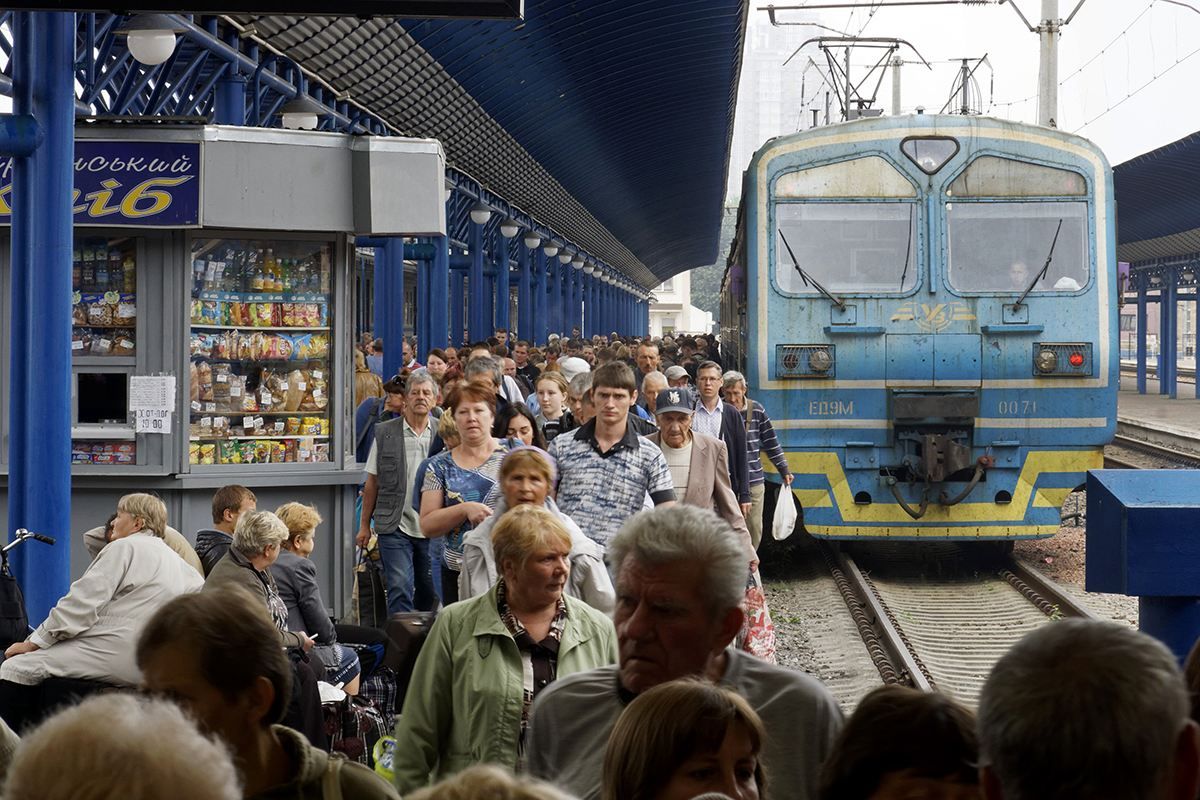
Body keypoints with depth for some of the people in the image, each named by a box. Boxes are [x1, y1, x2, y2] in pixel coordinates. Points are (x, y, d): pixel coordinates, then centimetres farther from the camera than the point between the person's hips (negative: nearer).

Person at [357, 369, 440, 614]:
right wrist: (364, 525, 5)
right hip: (395, 527, -1)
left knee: (430, 593, 9)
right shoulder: (385, 433, 3)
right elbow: (372, 482, 6)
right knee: (399, 589, -9)